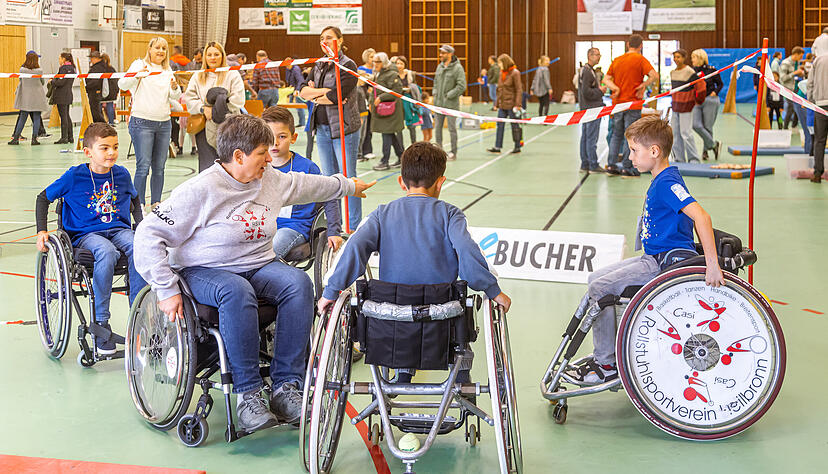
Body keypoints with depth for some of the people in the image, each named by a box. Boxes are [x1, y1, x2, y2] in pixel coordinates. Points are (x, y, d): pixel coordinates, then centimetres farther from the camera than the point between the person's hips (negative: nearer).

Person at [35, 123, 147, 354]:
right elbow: (43, 198, 10)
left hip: (119, 230, 3)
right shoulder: (74, 176, -2)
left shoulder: (122, 174, 9)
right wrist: (42, 232, 1)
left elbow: (134, 198, 29)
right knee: (107, 252, -40)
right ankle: (101, 322, -30)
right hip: (85, 234, -3)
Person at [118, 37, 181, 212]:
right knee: (143, 166, -10)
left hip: (164, 123, 5)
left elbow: (175, 96, 10)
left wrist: (174, 88, -13)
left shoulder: (168, 71, 17)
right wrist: (137, 75, -31)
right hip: (142, 122, -5)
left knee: (159, 167, 6)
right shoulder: (139, 64, 1)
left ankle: (156, 203, 14)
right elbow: (122, 84, -12)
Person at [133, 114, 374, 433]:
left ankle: (286, 388, -24)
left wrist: (348, 186, 43)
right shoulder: (201, 190, -15)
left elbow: (304, 184, 30)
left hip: (259, 266, 6)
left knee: (299, 283, -24)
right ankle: (248, 394, -31)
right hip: (204, 272, -6)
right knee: (237, 293, -39)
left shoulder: (270, 179, 7)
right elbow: (148, 235, -16)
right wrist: (168, 290, -21)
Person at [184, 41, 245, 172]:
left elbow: (237, 101, -6)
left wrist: (215, 111, -11)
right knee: (206, 166, 0)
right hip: (204, 128, 3)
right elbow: (189, 98, 8)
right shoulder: (198, 76, 16)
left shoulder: (232, 75, 4)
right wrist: (203, 108, -10)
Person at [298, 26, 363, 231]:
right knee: (329, 178, 10)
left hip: (344, 128, -7)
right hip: (322, 128, 7)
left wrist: (315, 95, -4)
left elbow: (336, 96, -20)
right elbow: (303, 90, 2)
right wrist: (326, 92, -13)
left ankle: (354, 227, 1)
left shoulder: (348, 66, -8)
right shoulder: (319, 66, 14)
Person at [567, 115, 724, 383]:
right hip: (654, 258, 11)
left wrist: (712, 264, -34)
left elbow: (701, 217, -31)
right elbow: (687, 218, 22)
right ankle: (606, 352, 16)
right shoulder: (660, 181, 13)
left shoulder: (667, 183, -19)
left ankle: (607, 363, -4)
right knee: (597, 279, 13)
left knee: (600, 288, -14)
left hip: (667, 261, -11)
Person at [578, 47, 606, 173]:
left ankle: (585, 164, 17)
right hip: (592, 109, -11)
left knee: (585, 137, 12)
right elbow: (586, 92, -22)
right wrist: (600, 90, -10)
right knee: (592, 138, -7)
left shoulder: (585, 70, 17)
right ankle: (593, 165, -4)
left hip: (586, 109, 11)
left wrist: (599, 89, 10)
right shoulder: (587, 71, -15)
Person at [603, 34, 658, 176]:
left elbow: (606, 78, 7)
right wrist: (643, 85, -8)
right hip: (632, 103, -5)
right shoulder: (640, 59, -7)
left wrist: (615, 88, -6)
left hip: (617, 103, 5)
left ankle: (611, 164, 14)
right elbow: (654, 75, -18)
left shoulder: (617, 60, 10)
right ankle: (626, 167, 2)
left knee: (616, 135, 15)